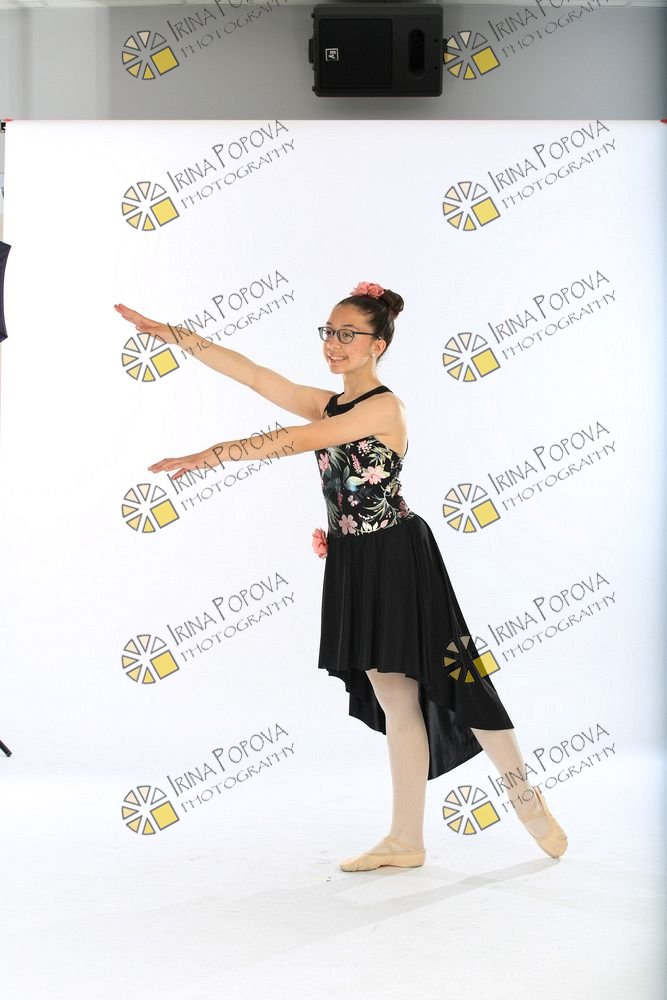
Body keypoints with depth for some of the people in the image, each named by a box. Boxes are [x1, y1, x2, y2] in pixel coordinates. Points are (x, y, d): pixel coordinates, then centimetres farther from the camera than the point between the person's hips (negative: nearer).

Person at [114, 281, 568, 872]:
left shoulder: (384, 407, -12)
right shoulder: (328, 405, 11)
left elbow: (299, 440, -22)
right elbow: (252, 374, 7)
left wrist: (212, 455, -24)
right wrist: (171, 334, 4)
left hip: (397, 558, -7)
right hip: (353, 563, 8)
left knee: (453, 680, 0)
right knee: (395, 699, 10)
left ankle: (528, 798, 19)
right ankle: (406, 841, 14)